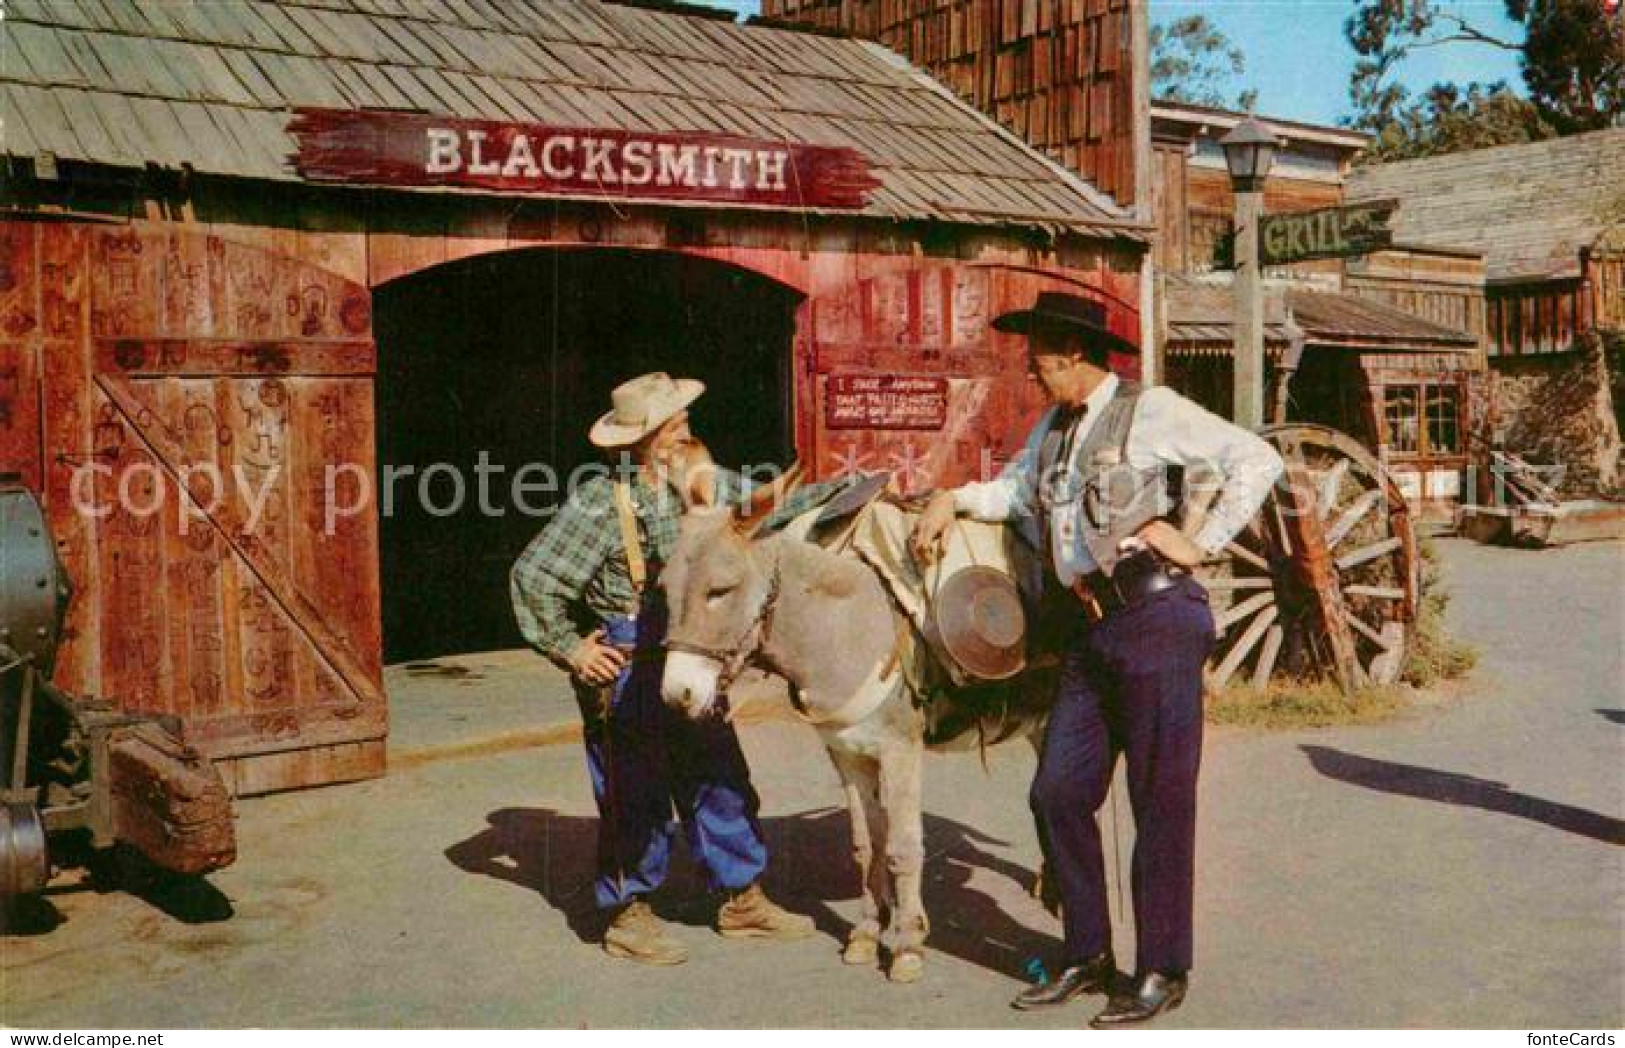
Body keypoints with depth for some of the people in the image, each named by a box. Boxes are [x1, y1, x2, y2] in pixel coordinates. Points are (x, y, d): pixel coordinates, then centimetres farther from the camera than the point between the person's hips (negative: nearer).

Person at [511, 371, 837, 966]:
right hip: (623, 668, -6)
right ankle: (628, 915, 20)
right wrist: (570, 649, -13)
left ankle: (743, 900, 27)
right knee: (635, 794, 3)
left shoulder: (705, 483, 3)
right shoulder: (601, 502, -15)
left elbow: (769, 509, 15)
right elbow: (532, 577, -12)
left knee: (720, 779, 12)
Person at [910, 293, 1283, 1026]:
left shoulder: (1149, 411, -6)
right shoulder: (1052, 429, 15)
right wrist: (953, 499, 13)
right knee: (1058, 794, 7)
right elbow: (1016, 490, 30)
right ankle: (1088, 956, 22)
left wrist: (1202, 543, -10)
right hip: (1092, 633, 8)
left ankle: (1161, 971, 14)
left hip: (1157, 617, -7)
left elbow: (1256, 460, -9)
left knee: (1161, 801, 1)